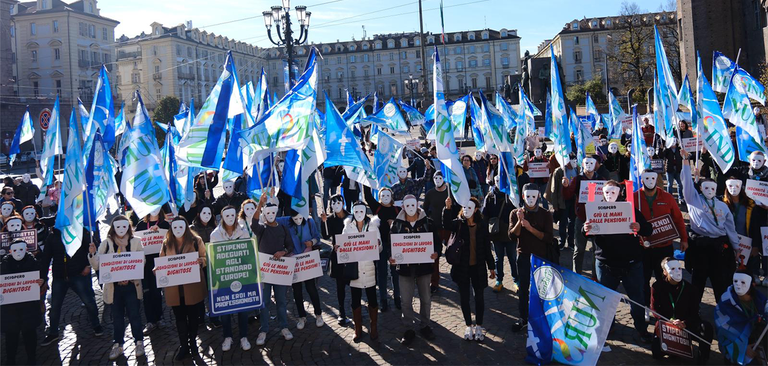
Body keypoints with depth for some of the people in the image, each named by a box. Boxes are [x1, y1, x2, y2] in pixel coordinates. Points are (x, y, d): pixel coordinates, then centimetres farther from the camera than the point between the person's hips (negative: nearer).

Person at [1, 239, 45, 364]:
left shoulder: (33, 262, -1)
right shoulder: (5, 264, 1)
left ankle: (31, 359, 21)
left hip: (29, 305, -1)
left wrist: (41, 283, -23)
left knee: (29, 332, 7)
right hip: (9, 306, 1)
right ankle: (10, 360, 21)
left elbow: (40, 281, -1)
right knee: (11, 333, 5)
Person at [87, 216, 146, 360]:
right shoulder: (107, 243, 1)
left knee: (134, 315, 4)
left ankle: (139, 343, 17)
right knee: (117, 316, 11)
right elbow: (97, 265, 0)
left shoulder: (136, 242, 1)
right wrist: (92, 254, -18)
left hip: (131, 285, -1)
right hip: (114, 286, 1)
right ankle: (117, 345, 21)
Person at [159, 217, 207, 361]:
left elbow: (205, 259, 0)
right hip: (174, 288, 2)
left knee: (193, 315, 8)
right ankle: (183, 346, 14)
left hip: (192, 286, -2)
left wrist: (201, 261, -22)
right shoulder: (166, 243, 8)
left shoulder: (196, 241, 0)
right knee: (180, 317, 6)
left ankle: (193, 342, 26)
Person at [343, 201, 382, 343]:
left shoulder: (373, 226, 3)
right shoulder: (348, 228, 5)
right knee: (355, 300, 6)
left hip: (369, 268, 0)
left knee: (372, 299, 7)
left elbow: (379, 249, 2)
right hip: (354, 269, 1)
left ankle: (374, 328, 22)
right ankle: (358, 330, 19)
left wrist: (378, 244, -21)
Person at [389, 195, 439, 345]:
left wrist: (436, 252, -19)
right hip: (405, 266, 0)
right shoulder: (397, 223, -1)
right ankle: (409, 328, 18)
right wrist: (392, 256, -17)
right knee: (406, 300, 4)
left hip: (423, 266, 1)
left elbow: (436, 240, 1)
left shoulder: (426, 222, -1)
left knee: (426, 298, 12)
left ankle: (425, 325, 30)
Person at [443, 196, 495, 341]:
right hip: (462, 266, 0)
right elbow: (447, 225, -27)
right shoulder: (458, 223, -4)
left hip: (478, 267, 0)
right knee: (464, 297, 8)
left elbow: (487, 247, 3)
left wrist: (491, 267, 4)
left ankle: (478, 326, 22)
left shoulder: (482, 225, -2)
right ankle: (469, 326, 22)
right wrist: (448, 208, -42)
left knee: (479, 297, 8)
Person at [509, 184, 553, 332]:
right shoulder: (515, 213, 2)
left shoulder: (545, 214, -2)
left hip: (540, 256, -1)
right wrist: (519, 221, -20)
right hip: (523, 256, 1)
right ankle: (523, 318, 13)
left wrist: (530, 228, -20)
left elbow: (549, 238, -10)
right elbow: (512, 237, -5)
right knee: (523, 288, 4)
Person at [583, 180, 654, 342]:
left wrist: (639, 228, -25)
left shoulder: (630, 209, 1)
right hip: (606, 263, 0)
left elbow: (648, 230, -2)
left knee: (637, 297, 8)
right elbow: (588, 233, -3)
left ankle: (642, 329, 24)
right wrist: (586, 230, -28)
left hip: (631, 263, 0)